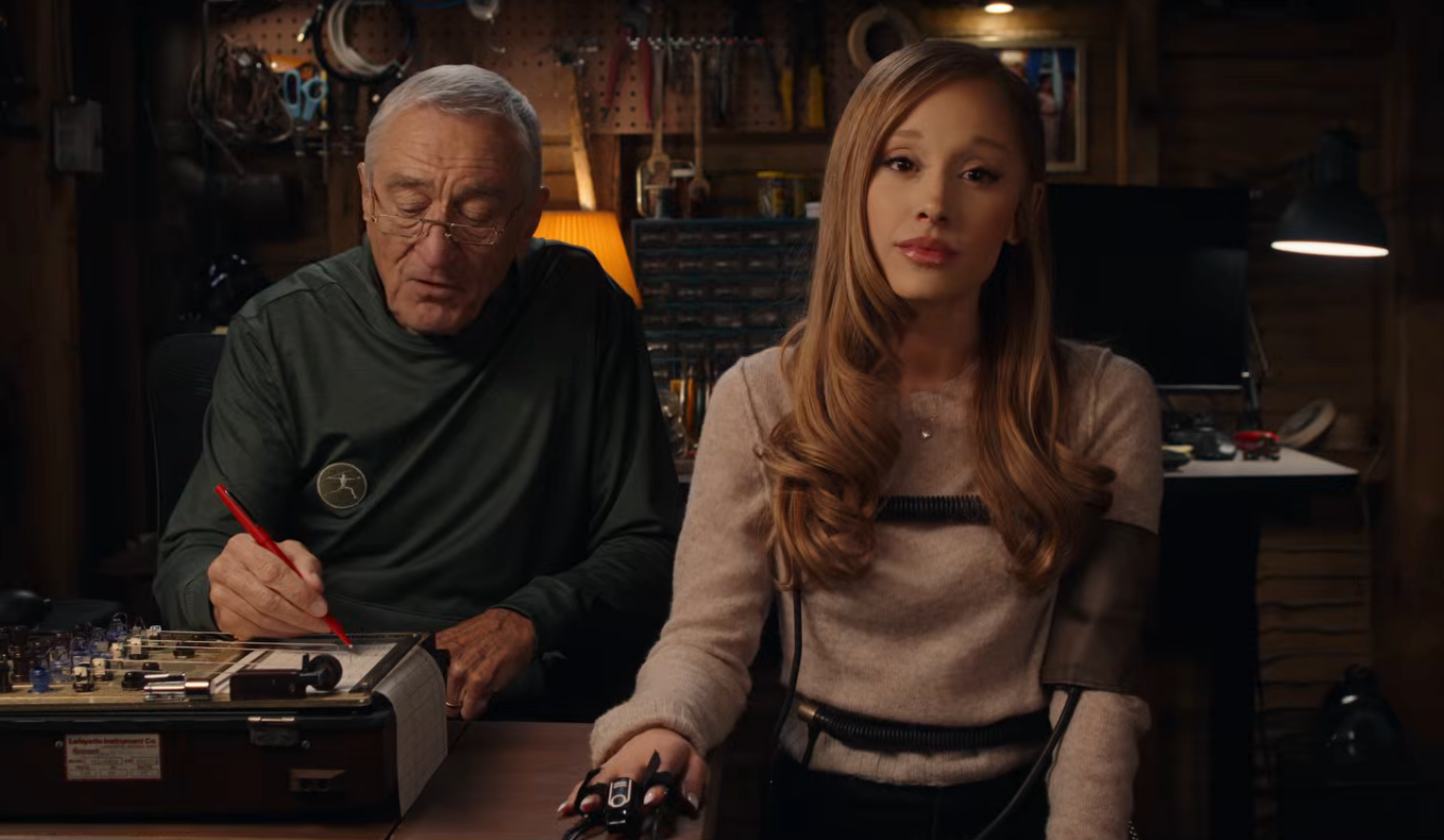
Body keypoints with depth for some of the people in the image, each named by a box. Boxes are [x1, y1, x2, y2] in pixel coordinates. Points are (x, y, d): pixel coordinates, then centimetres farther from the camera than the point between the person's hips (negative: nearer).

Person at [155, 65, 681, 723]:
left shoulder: (584, 313, -1)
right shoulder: (278, 333, 1)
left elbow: (647, 547, 1)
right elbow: (187, 561, 1)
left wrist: (528, 623, -18)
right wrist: (232, 592, -24)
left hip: (533, 713, 1)